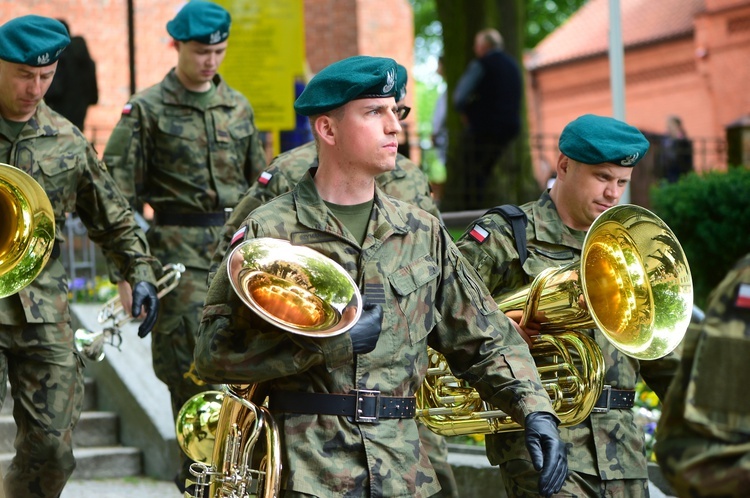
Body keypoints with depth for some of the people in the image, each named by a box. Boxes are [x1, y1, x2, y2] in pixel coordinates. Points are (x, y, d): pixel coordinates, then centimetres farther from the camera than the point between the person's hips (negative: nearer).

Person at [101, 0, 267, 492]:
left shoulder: (238, 107, 12)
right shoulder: (147, 109, -2)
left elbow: (260, 184, 18)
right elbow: (117, 191, -4)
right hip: (180, 251, -4)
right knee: (193, 360, -5)